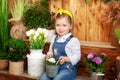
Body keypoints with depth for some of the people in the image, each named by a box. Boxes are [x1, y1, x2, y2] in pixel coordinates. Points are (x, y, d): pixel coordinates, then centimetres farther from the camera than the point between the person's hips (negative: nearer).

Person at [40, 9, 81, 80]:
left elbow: (77, 56, -11)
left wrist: (66, 59, -26)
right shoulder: (54, 39, 10)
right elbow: (51, 51, 23)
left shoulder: (73, 41, -9)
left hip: (68, 69, -6)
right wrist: (49, 54, -1)